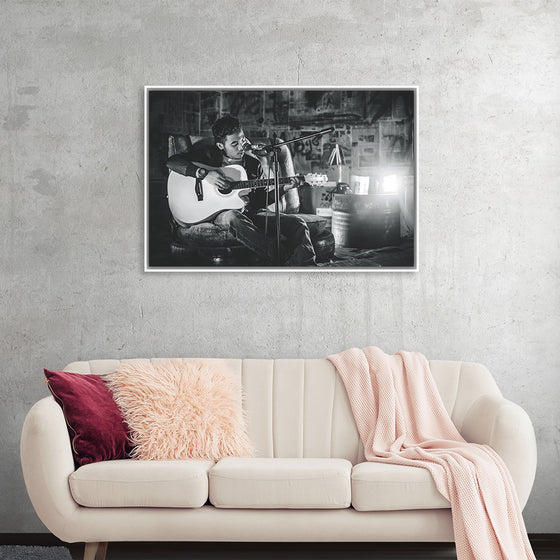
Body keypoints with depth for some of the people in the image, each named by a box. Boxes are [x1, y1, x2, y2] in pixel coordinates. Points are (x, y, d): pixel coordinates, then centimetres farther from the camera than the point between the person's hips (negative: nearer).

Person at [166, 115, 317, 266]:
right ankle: (283, 259, -48)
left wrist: (284, 188, -2)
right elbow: (172, 162, -8)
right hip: (221, 212, -4)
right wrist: (204, 174, -20)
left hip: (251, 212, 4)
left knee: (297, 223, -16)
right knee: (233, 218, -42)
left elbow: (262, 200, 15)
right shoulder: (210, 155, 2)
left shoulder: (253, 164, 11)